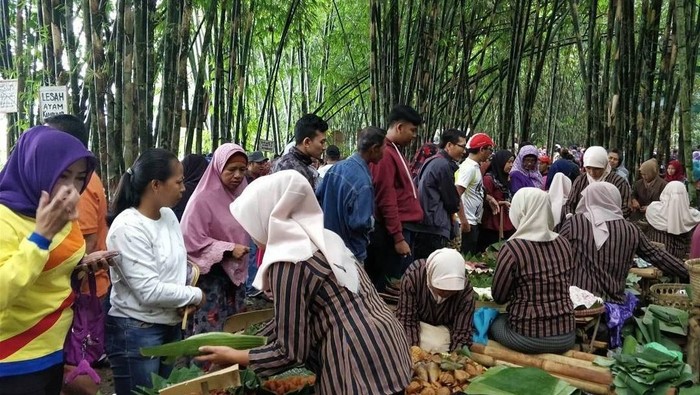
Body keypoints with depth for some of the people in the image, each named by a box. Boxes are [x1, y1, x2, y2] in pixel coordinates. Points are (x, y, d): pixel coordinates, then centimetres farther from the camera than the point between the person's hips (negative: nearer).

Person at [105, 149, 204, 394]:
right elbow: (149, 291, -23)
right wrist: (195, 295, -11)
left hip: (171, 326, 8)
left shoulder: (169, 215, 3)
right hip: (136, 332, -8)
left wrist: (186, 301, -7)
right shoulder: (128, 227, -21)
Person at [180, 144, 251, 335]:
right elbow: (192, 241, -18)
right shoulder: (202, 199, -16)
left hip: (235, 273, 7)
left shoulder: (241, 195, 5)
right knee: (209, 332, -2)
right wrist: (228, 249, -20)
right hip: (211, 276, -7)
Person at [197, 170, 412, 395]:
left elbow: (291, 351, -11)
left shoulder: (288, 263, -17)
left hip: (359, 366, -8)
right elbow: (293, 315, 16)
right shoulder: (320, 238, 8)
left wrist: (235, 357, 2)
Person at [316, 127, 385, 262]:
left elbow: (318, 196, 7)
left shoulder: (336, 167, -1)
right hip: (351, 251, -8)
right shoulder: (363, 181, -27)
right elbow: (360, 223, -27)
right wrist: (372, 222, -7)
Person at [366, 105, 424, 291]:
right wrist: (398, 238, -19)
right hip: (394, 230, -10)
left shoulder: (394, 150, 16)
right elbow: (387, 200, -20)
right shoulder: (385, 153, -16)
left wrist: (403, 233, 18)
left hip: (403, 227, 10)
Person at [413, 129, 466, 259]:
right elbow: (452, 201, -8)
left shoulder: (432, 162, 16)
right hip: (435, 228, -10)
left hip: (425, 225, 10)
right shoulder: (444, 165, -13)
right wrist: (454, 209, 13)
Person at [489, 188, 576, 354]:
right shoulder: (564, 243, 0)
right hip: (566, 336, 5)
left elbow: (498, 297, -6)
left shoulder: (512, 248, -16)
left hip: (529, 337, -5)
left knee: (493, 321, 22)